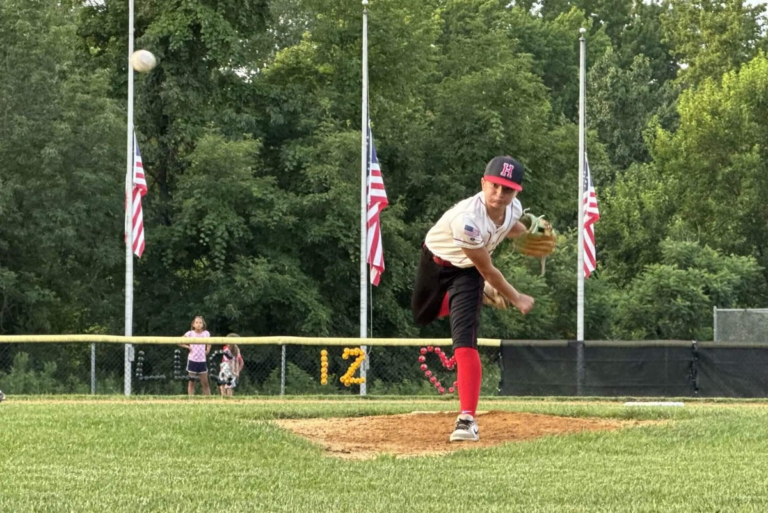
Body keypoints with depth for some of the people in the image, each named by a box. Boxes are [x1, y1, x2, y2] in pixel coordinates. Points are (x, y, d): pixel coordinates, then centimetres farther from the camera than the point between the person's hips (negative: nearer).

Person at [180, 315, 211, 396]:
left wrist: (207, 350, 4)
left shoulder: (206, 333, 1)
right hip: (192, 360, -2)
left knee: (205, 383, 5)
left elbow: (209, 344, 20)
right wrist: (187, 347, -8)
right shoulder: (190, 333, -6)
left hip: (202, 360, 2)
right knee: (191, 382, 3)